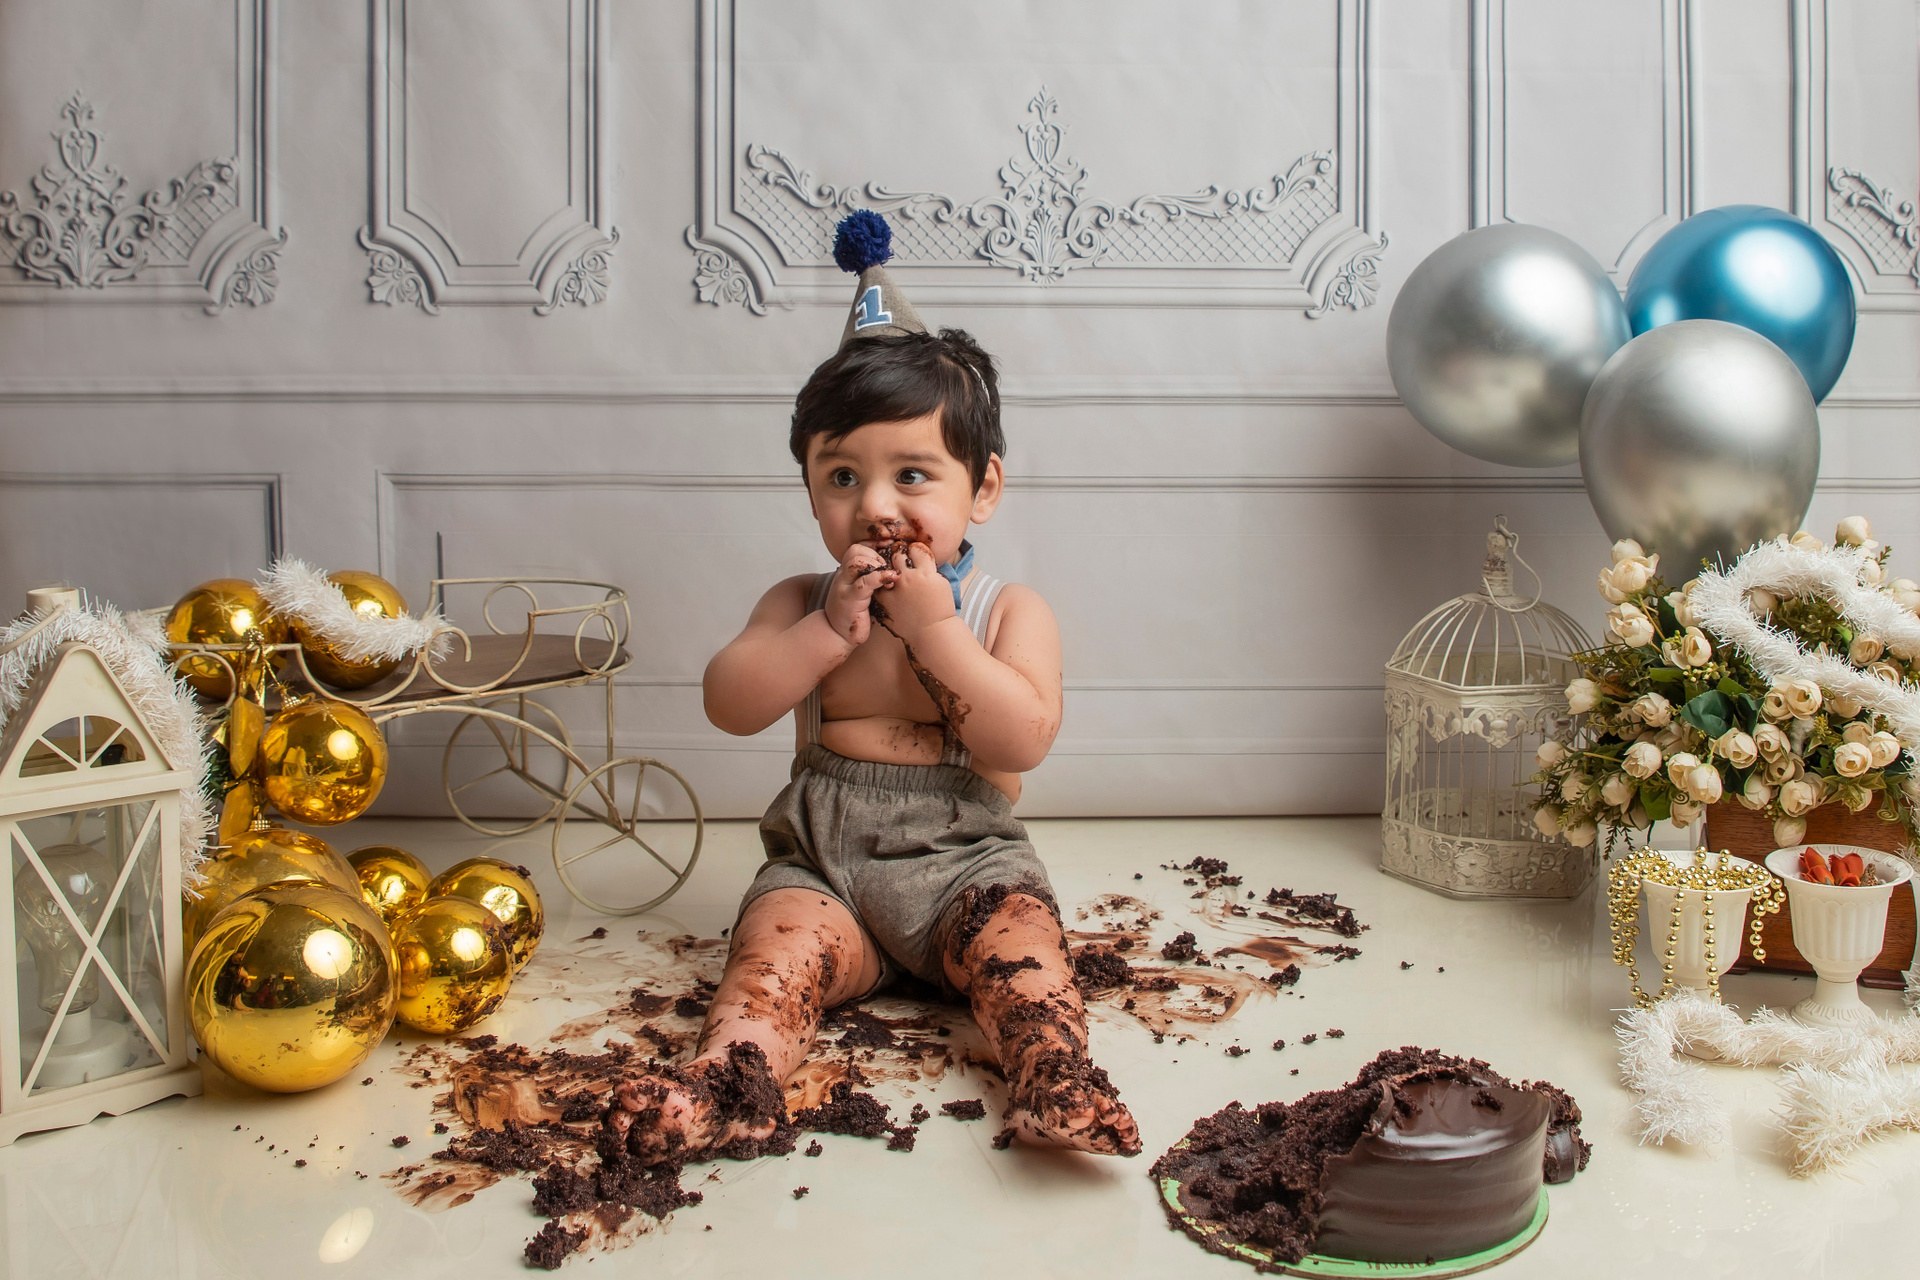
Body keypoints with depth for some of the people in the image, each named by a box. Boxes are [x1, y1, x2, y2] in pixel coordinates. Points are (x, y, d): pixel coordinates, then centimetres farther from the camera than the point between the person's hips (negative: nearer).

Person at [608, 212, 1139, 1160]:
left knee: (1016, 940, -28)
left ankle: (1054, 1081, -46)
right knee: (777, 947, -25)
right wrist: (832, 628, -14)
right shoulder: (802, 603, 10)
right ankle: (729, 1074, -45)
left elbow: (1022, 740, -13)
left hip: (965, 861, -1)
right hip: (821, 863, 2)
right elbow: (729, 705, -3)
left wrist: (934, 623, -15)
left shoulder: (1009, 611, 2)